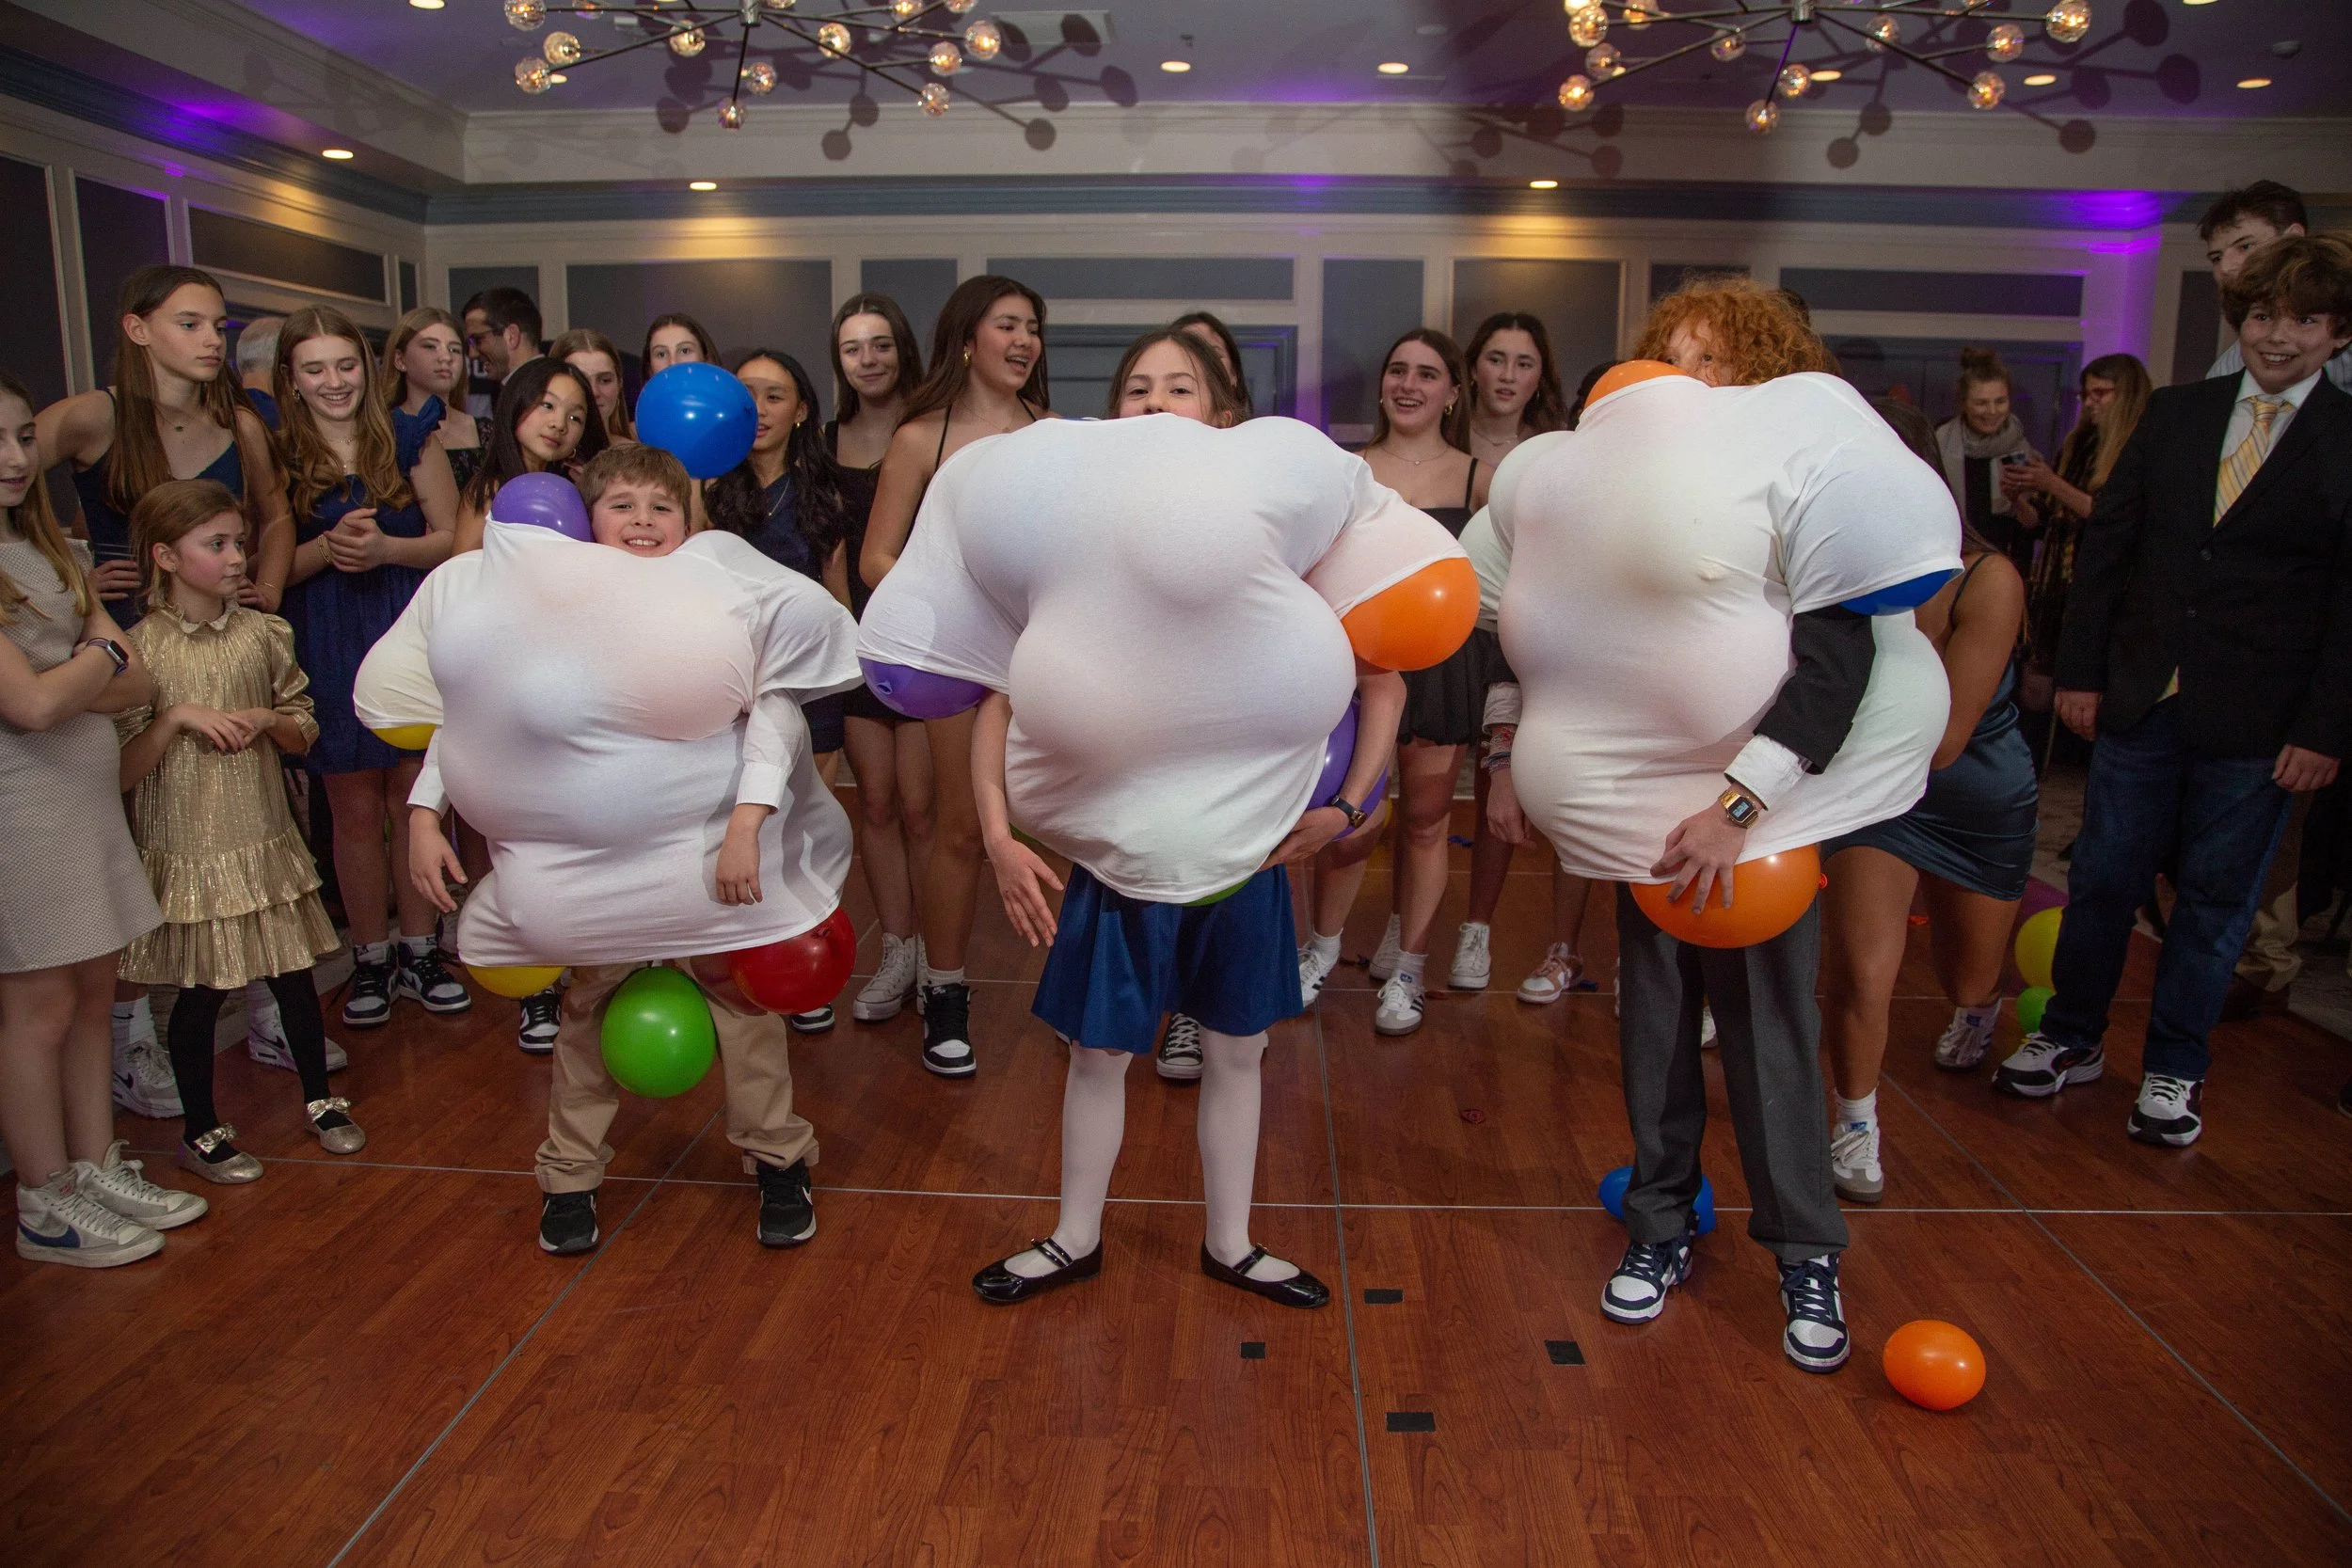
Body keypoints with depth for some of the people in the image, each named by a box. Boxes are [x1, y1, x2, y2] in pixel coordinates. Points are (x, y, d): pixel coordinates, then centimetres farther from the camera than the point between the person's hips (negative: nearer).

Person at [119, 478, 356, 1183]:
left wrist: (267, 719, -10)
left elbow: (304, 732, 10)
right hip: (188, 851, -3)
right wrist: (177, 717, -22)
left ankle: (320, 1100, 30)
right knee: (201, 993, 7)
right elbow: (120, 772, -10)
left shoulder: (261, 634, 1)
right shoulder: (141, 648, -10)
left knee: (295, 976, 11)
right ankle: (201, 1132, 25)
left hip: (265, 840, 3)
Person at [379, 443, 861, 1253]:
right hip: (579, 862, 2)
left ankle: (778, 1161, 22)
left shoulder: (725, 591, -7)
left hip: (708, 851, -2)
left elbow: (777, 709, -12)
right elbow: (465, 710, 6)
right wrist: (424, 814, -2)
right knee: (584, 1005, 11)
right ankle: (569, 1176, 29)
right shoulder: (533, 594, 0)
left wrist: (748, 823, -23)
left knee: (743, 995, 3)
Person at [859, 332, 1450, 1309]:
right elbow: (996, 703, -4)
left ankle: (1230, 1246, 35)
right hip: (1116, 867, 0)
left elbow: (1384, 677, 1)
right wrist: (999, 838, -13)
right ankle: (1076, 1240, 35)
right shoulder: (1071, 555, -6)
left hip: (1245, 862, 1)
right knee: (1099, 1053, 11)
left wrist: (1347, 803, -7)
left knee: (1236, 1051, 14)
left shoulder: (1271, 530, -6)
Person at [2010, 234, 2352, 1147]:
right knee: (2102, 877, 8)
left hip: (2257, 724, -2)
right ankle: (2072, 1038, 26)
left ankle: (2175, 1067, 24)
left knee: (2216, 900, 9)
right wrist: (2081, 669, 1)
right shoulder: (2175, 414, 6)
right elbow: (2107, 545, 7)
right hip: (2141, 696, 2)